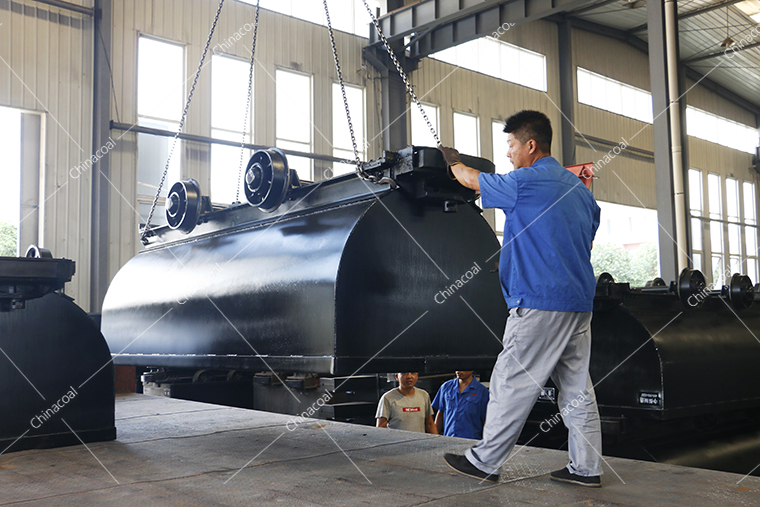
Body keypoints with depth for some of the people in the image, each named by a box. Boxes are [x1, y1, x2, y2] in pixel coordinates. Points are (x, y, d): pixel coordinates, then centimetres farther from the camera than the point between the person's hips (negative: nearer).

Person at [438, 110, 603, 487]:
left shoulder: (525, 182, -10)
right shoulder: (580, 189, 15)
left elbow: (472, 180, 6)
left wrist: (452, 161, 26)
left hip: (539, 304, -8)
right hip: (580, 302, 8)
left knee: (511, 384, -1)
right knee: (577, 387, 10)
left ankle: (484, 462, 8)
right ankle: (586, 467, 14)